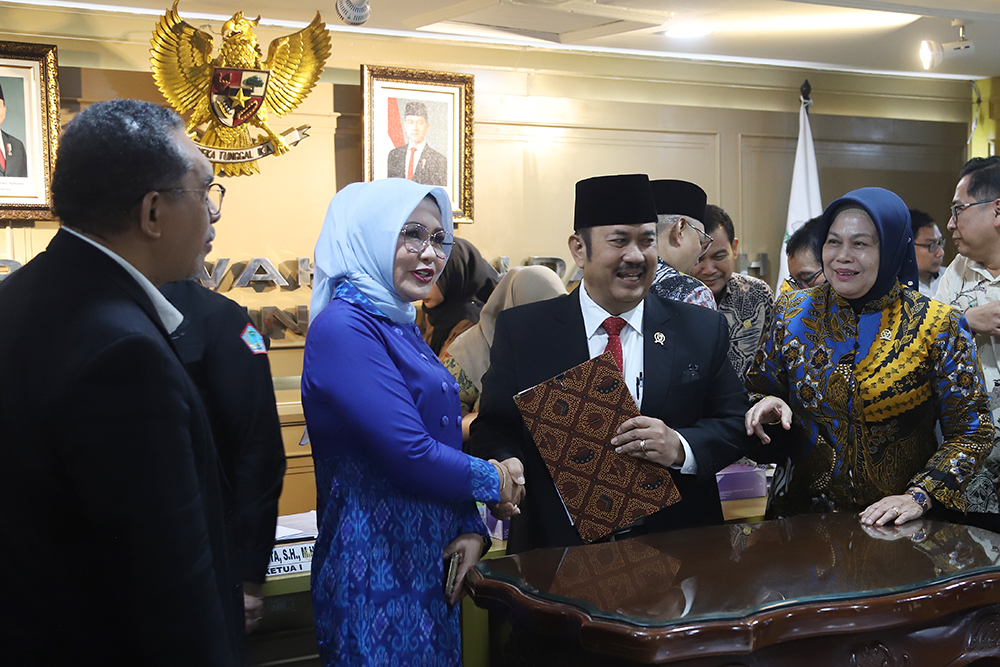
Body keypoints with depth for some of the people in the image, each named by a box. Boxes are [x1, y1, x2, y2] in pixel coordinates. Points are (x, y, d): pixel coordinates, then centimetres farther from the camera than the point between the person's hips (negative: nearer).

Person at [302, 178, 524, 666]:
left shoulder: (401, 327, 13)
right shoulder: (344, 328, -17)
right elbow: (410, 455, -24)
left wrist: (472, 530, 1)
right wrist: (494, 480, -8)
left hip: (432, 561, 9)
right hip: (378, 567, -9)